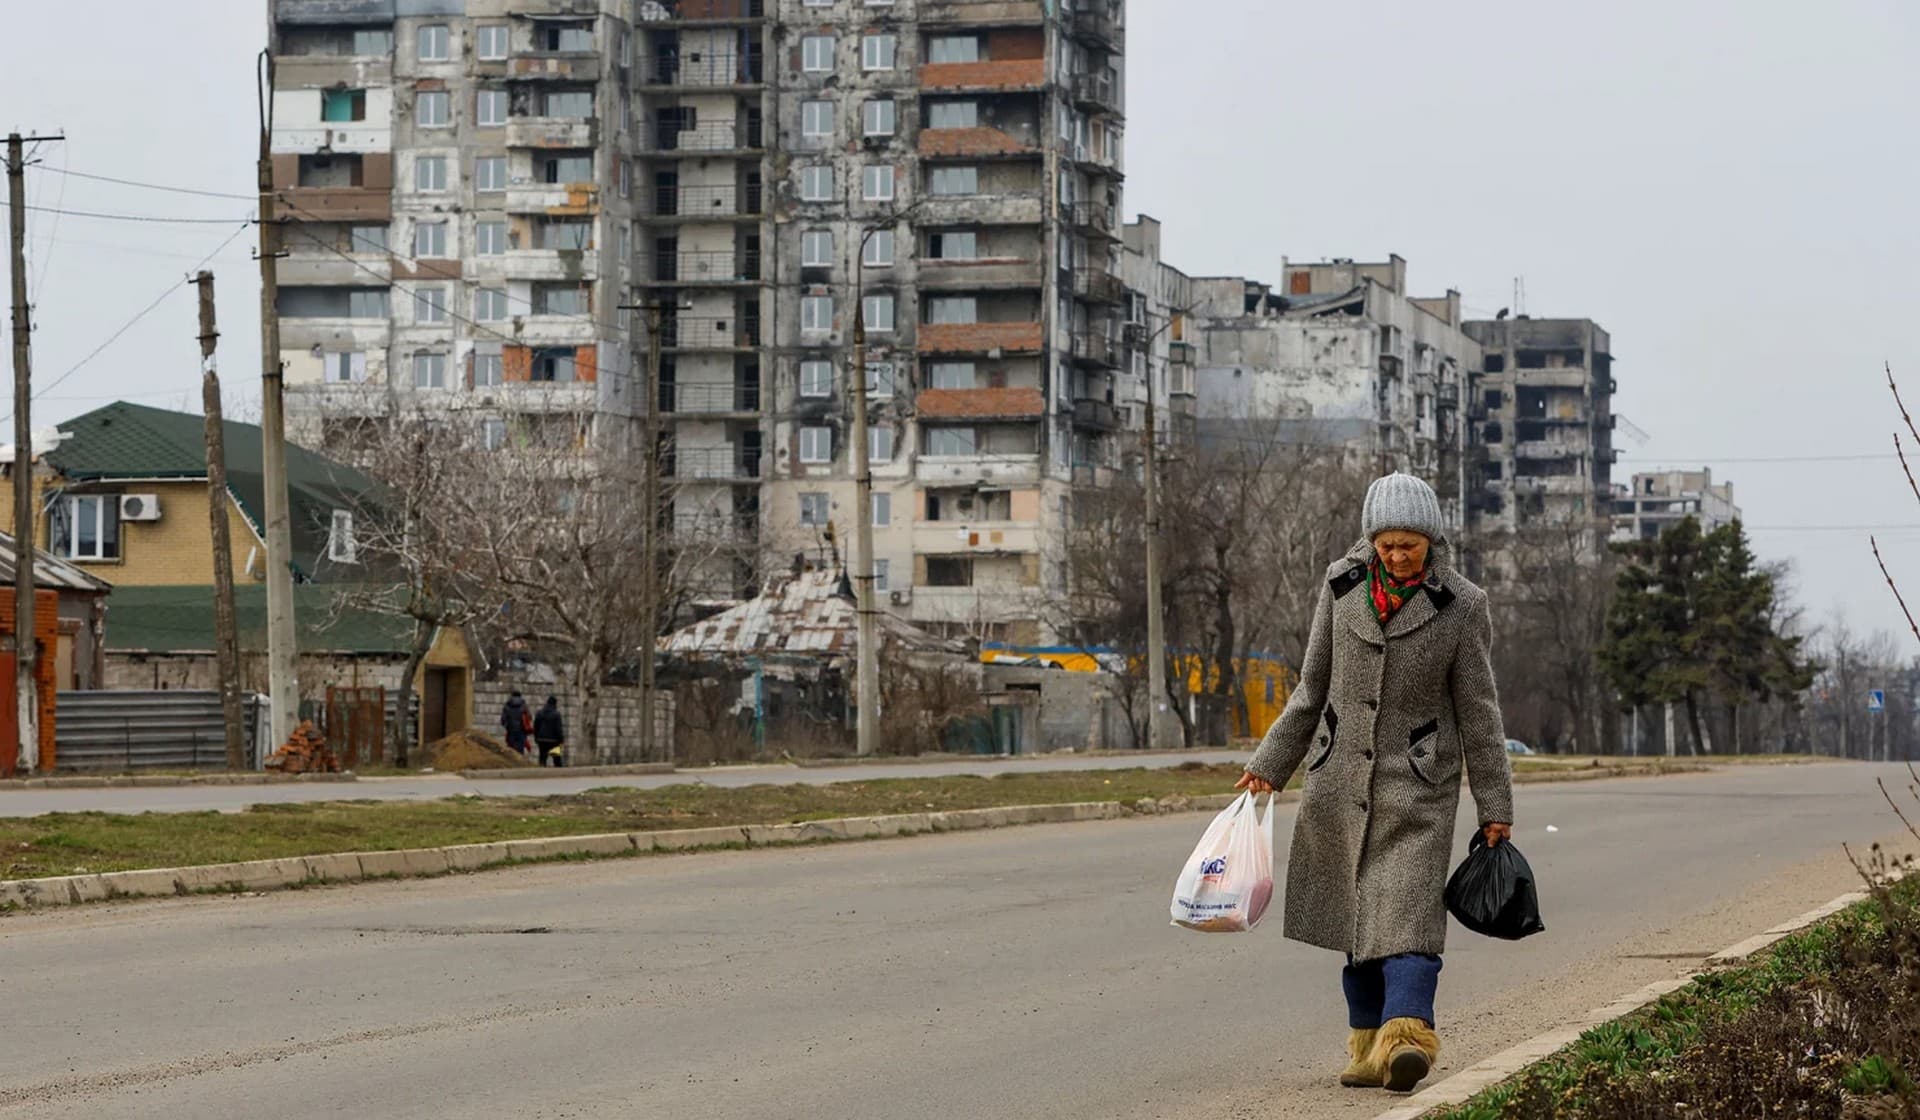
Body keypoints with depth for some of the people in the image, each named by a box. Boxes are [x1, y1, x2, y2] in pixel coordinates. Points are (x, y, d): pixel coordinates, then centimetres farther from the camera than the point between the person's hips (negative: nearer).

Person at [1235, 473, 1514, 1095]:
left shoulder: (1460, 605, -5)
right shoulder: (1343, 585, 3)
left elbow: (1477, 710, -1)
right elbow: (1313, 688, 11)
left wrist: (1494, 804, -1)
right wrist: (1270, 764, 10)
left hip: (1417, 786, -4)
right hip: (1341, 779, 4)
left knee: (1406, 911, -16)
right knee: (1355, 913, 6)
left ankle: (1405, 1038, -28)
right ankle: (1369, 1044, 12)